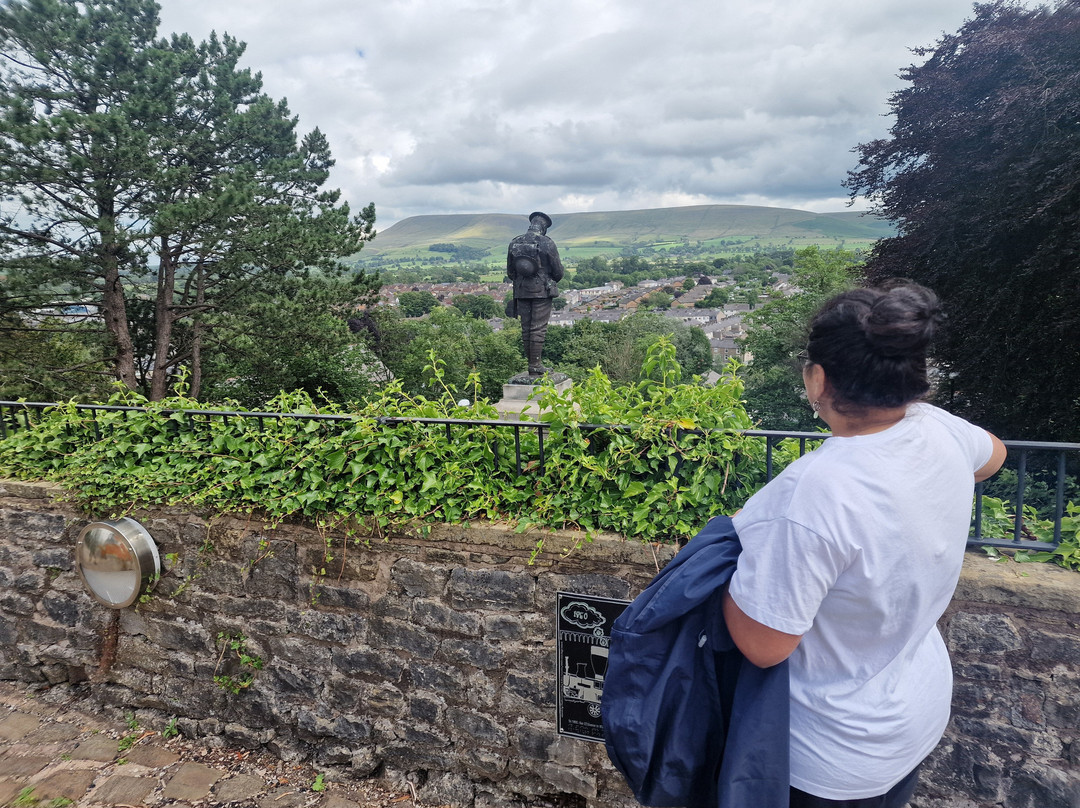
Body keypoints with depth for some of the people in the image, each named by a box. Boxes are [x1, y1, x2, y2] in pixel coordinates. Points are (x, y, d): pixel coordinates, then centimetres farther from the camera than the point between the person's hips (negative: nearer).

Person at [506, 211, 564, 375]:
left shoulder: (514, 243, 4)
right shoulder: (547, 243, -9)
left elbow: (510, 271, 10)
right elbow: (558, 271, -3)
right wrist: (552, 281, 18)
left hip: (521, 292, 4)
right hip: (541, 291, -4)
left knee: (526, 328, 9)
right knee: (538, 328, -2)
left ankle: (531, 363, 13)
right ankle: (535, 366, -2)